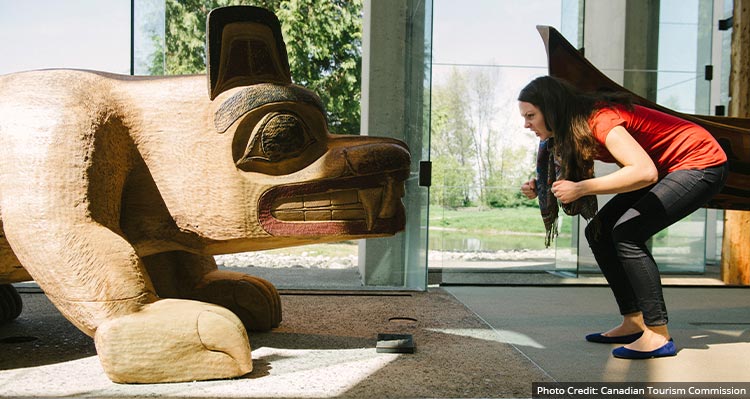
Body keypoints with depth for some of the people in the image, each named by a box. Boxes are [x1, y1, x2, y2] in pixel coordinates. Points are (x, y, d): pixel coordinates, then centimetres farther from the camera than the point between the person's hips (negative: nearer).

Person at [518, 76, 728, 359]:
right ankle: (633, 323, 7)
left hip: (702, 164, -9)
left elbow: (644, 172, -40)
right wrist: (540, 188, -15)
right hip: (667, 169, 9)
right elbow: (573, 180, 4)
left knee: (627, 233, -22)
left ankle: (658, 336, -15)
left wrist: (580, 188, -37)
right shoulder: (570, 130, 0)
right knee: (599, 231, 1)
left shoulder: (599, 120, -28)